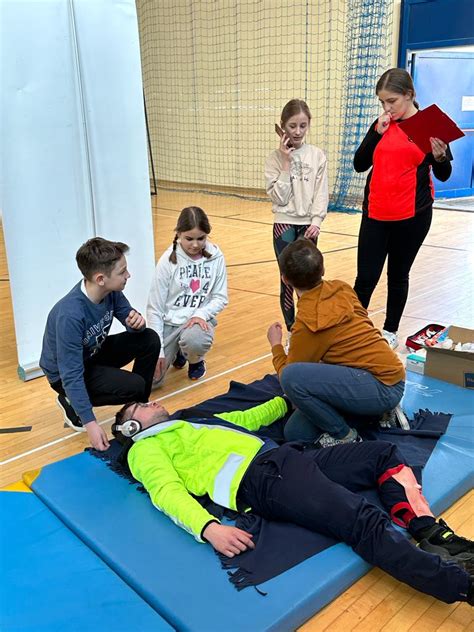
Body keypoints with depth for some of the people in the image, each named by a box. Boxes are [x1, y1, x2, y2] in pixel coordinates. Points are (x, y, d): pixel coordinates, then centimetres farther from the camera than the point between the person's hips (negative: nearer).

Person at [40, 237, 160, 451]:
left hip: (93, 353, 7)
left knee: (149, 340, -10)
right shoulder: (70, 315, -38)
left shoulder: (111, 291, -18)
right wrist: (90, 422, -35)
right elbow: (71, 375, -34)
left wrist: (136, 322, -27)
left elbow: (131, 320, -1)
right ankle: (71, 402, 0)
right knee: (134, 386, -23)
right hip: (66, 372, -7)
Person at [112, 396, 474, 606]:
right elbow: (169, 493, -11)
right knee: (365, 522, -26)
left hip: (286, 458, 10)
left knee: (384, 453, 6)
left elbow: (246, 419, 41)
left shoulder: (192, 422, 32)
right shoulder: (146, 449, 8)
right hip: (259, 480, -9)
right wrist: (208, 529, -29)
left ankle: (432, 535, -9)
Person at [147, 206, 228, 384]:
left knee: (195, 341, -37)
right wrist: (158, 349, -11)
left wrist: (201, 314, -20)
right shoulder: (168, 260, -10)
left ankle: (196, 361, 3)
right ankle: (177, 351, 21)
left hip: (199, 319, 0)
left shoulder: (215, 257, -6)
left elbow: (221, 298, 1)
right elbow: (154, 308, -7)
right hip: (168, 322, 0)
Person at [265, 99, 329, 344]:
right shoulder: (275, 157, -1)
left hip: (308, 224, 1)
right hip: (284, 223, -1)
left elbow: (321, 193, 1)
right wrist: (286, 163, -12)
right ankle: (292, 330, 9)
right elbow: (278, 197, -9)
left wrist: (316, 221, -11)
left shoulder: (317, 155, 2)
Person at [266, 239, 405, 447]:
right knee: (295, 434, 8)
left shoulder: (308, 322, -19)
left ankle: (343, 436, -7)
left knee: (291, 376, -27)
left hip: (383, 388, -8)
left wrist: (275, 344, 12)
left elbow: (288, 373, -6)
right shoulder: (342, 289, 1)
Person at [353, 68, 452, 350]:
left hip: (412, 216, -2)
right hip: (375, 213, 2)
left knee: (398, 275, 10)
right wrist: (378, 132, -10)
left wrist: (440, 157, -22)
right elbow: (359, 164, 1)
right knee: (366, 277, 0)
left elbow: (443, 175, -1)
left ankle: (391, 331, 24)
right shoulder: (381, 125, 6)